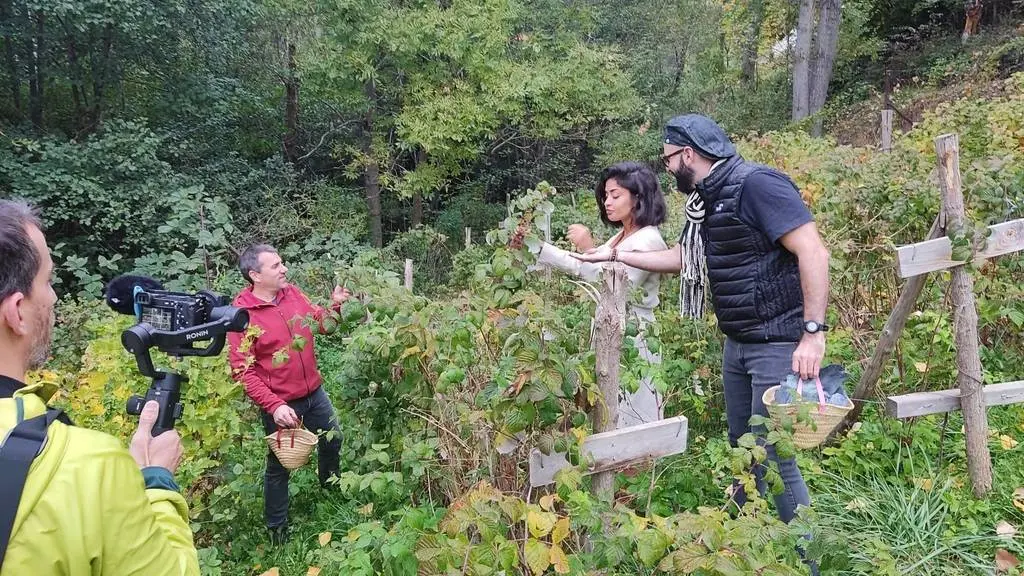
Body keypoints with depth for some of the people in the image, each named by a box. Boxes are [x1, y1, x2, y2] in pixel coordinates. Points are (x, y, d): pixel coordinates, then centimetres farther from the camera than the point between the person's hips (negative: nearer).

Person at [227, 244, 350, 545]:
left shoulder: (293, 293, -3)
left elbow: (322, 324, 9)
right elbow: (242, 370, -21)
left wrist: (335, 305, -12)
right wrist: (274, 405, -29)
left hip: (315, 393, 6)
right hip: (281, 405, -6)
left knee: (333, 441, 24)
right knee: (279, 466, 11)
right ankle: (277, 529, 32)